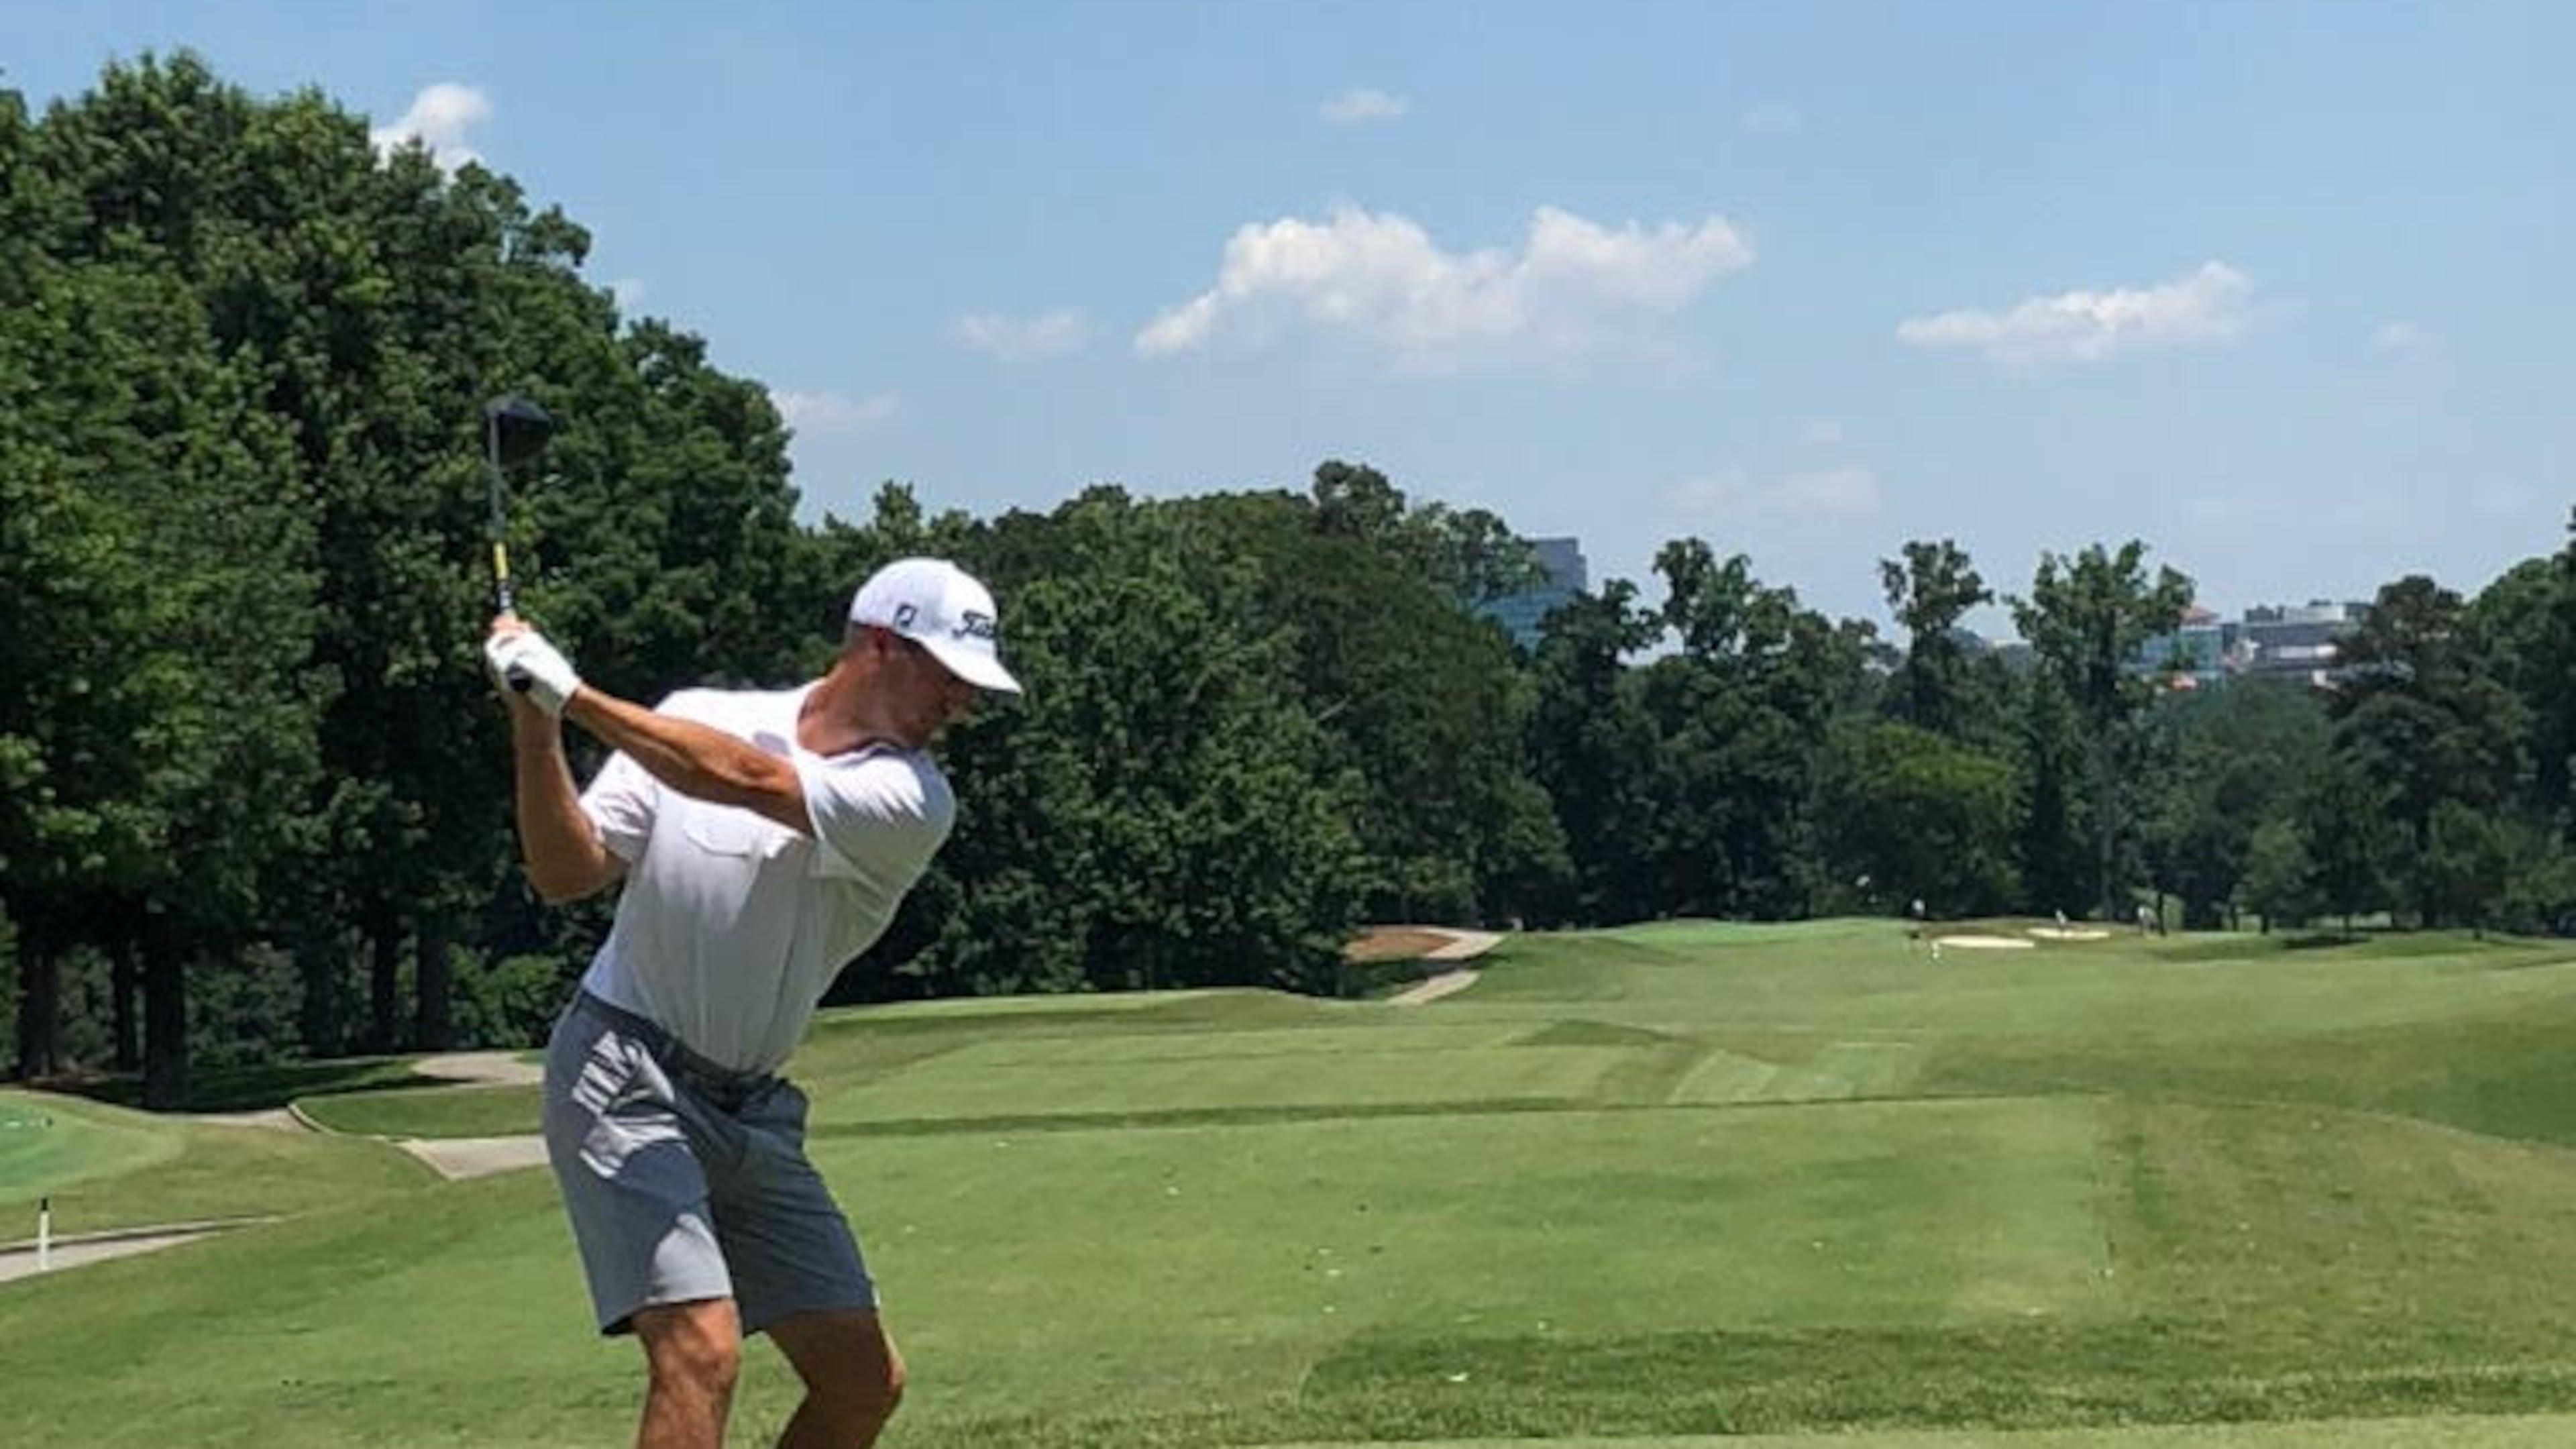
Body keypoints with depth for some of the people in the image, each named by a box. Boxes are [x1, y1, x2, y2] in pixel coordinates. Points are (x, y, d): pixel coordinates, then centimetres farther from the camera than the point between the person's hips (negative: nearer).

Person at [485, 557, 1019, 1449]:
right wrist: (536, 724, -21)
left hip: (753, 1109, 5)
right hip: (623, 1073, -4)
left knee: (864, 1377, 4)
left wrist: (575, 695, -25)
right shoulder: (700, 715, -4)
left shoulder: (913, 800, -6)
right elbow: (566, 872, -8)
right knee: (702, 1351, -21)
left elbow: (751, 783, -23)